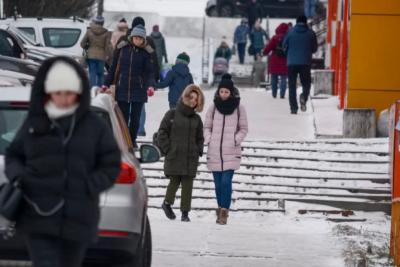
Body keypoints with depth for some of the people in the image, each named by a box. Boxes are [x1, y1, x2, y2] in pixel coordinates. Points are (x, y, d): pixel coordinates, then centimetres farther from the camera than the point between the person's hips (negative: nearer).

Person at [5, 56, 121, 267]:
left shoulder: (95, 126, 5)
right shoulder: (34, 123, 7)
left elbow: (111, 167, 6)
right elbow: (13, 155, 17)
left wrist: (86, 186, -10)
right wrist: (17, 176, -4)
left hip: (77, 219, 1)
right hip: (39, 217, -1)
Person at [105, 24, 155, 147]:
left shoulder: (146, 53, -1)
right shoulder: (122, 49, 1)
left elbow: (149, 72, -5)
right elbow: (114, 68, 7)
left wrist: (150, 85, -22)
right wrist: (107, 84, 5)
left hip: (138, 90, 0)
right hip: (122, 89, 0)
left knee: (135, 117, 6)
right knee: (123, 116, 2)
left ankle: (132, 140, 22)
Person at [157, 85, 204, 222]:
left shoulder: (196, 119, 11)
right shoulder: (172, 115, 1)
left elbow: (200, 138, 20)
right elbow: (162, 133, 1)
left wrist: (198, 151, 6)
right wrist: (168, 149, -5)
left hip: (191, 159, 3)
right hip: (174, 158, -3)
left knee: (188, 185, -1)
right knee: (175, 181, -3)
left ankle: (185, 212, 5)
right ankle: (167, 203, 23)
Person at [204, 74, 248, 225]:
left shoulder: (239, 108, 1)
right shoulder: (213, 108, 6)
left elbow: (244, 129, 8)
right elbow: (207, 127, 14)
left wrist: (236, 140, -8)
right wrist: (208, 139, -3)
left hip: (231, 152, -3)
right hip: (214, 152, 3)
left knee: (226, 182, -14)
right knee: (218, 183, 7)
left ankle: (224, 212, -14)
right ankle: (221, 210, 20)